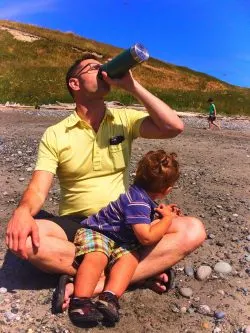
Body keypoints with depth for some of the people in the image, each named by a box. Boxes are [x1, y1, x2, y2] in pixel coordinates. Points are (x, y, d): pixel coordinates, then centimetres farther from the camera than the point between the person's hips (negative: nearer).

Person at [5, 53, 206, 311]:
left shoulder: (125, 119, 3)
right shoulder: (54, 135, -1)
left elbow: (174, 127, -13)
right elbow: (38, 189, -10)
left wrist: (132, 86, -13)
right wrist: (23, 211, -34)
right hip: (75, 225, 0)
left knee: (193, 230, -22)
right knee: (21, 238, -32)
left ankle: (99, 284, -26)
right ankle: (142, 269, -23)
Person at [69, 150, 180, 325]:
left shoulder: (144, 196, 5)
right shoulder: (138, 202, -26)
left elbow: (142, 220, 29)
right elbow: (146, 237, -32)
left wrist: (163, 211, 15)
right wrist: (167, 218, -18)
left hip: (119, 242, 8)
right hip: (94, 232, -8)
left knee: (131, 256, -22)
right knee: (98, 257, -37)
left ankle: (109, 297, -35)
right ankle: (80, 301, -43)